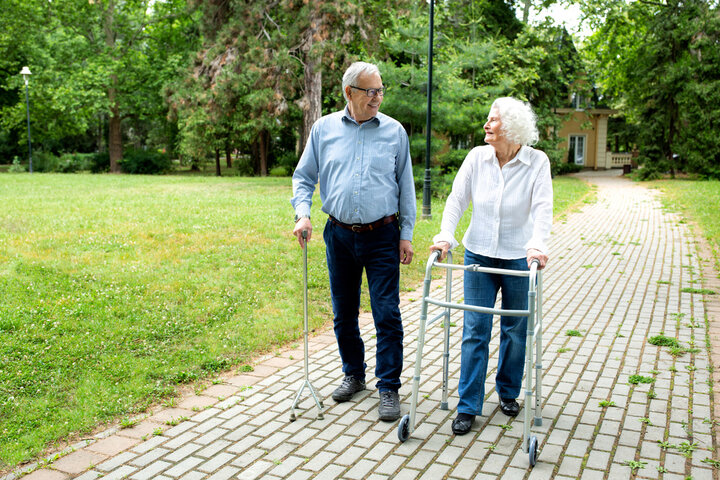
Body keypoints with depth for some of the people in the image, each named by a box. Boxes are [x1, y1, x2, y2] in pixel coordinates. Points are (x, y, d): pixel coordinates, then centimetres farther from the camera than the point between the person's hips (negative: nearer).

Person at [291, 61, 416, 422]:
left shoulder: (394, 131, 1)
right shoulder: (324, 129, 4)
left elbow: (406, 185, 5)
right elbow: (303, 177, 9)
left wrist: (406, 234, 1)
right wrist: (302, 214, -8)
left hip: (383, 236, -2)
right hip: (340, 236, 2)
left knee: (387, 314, -3)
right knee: (344, 314, 13)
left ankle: (389, 388, 11)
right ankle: (353, 375, 33)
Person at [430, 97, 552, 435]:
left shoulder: (537, 162, -8)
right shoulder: (477, 157, -3)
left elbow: (542, 209, -16)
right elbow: (457, 199, -5)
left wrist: (538, 245, -31)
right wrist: (445, 236, -18)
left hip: (518, 257, -1)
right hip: (479, 255, 1)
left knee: (515, 330, 11)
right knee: (474, 330, 0)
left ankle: (508, 392, 34)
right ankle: (468, 406, 9)